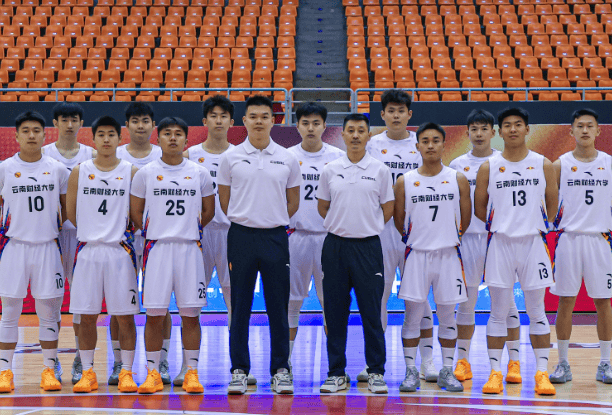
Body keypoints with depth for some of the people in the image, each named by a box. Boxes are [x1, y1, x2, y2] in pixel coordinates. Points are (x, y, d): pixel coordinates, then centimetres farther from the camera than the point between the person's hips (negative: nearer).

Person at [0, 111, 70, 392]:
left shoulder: (58, 169, 4)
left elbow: (67, 204, 14)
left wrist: (61, 226, 6)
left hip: (47, 245, 1)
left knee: (48, 311, 4)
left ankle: (49, 370, 12)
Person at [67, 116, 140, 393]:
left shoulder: (131, 172, 3)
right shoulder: (79, 172, 6)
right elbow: (71, 211, 11)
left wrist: (121, 232, 3)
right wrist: (93, 230, 10)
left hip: (120, 250, -1)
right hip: (88, 250, 1)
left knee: (125, 315, 0)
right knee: (86, 315, 4)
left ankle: (126, 373, 7)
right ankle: (87, 372, 12)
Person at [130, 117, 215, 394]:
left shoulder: (199, 173, 7)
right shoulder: (145, 173, 4)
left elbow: (208, 210, 16)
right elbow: (136, 212, 11)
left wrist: (189, 231, 12)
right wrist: (153, 234, 8)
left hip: (189, 248, 1)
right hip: (156, 247, -1)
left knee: (190, 314, 1)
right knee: (154, 314, -1)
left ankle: (192, 373, 8)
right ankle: (153, 374, 7)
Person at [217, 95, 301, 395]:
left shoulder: (287, 159, 5)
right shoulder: (230, 158, 3)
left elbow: (293, 202, 13)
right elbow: (224, 200, 10)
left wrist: (272, 222, 9)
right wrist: (247, 220, 10)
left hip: (275, 237, 1)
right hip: (241, 236, -1)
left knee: (278, 306, 3)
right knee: (240, 306, 3)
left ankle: (280, 370, 10)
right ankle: (239, 370, 11)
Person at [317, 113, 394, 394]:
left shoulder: (380, 170, 2)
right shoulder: (330, 170, 6)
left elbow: (387, 209, 8)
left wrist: (365, 227, 9)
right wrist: (342, 226, 10)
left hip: (368, 245, -1)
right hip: (335, 245, 2)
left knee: (371, 311, 0)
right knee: (335, 312, 4)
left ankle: (376, 372, 9)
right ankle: (337, 373, 12)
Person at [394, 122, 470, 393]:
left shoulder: (458, 180, 2)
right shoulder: (405, 182, 1)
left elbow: (466, 218, 9)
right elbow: (398, 219, 8)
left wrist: (449, 238, 11)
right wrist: (417, 239, 10)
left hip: (448, 254, 1)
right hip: (416, 254, 0)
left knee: (447, 314, 6)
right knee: (413, 313, 0)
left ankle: (447, 372, 14)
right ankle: (411, 371, 8)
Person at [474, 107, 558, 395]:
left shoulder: (543, 165, 3)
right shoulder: (488, 168, 1)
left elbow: (553, 204, 12)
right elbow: (479, 208, 9)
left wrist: (537, 225, 10)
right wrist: (503, 224, 9)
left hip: (533, 242, 0)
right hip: (500, 243, 0)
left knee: (536, 311, 4)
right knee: (498, 312, 3)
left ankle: (542, 373, 8)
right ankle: (495, 372, 8)